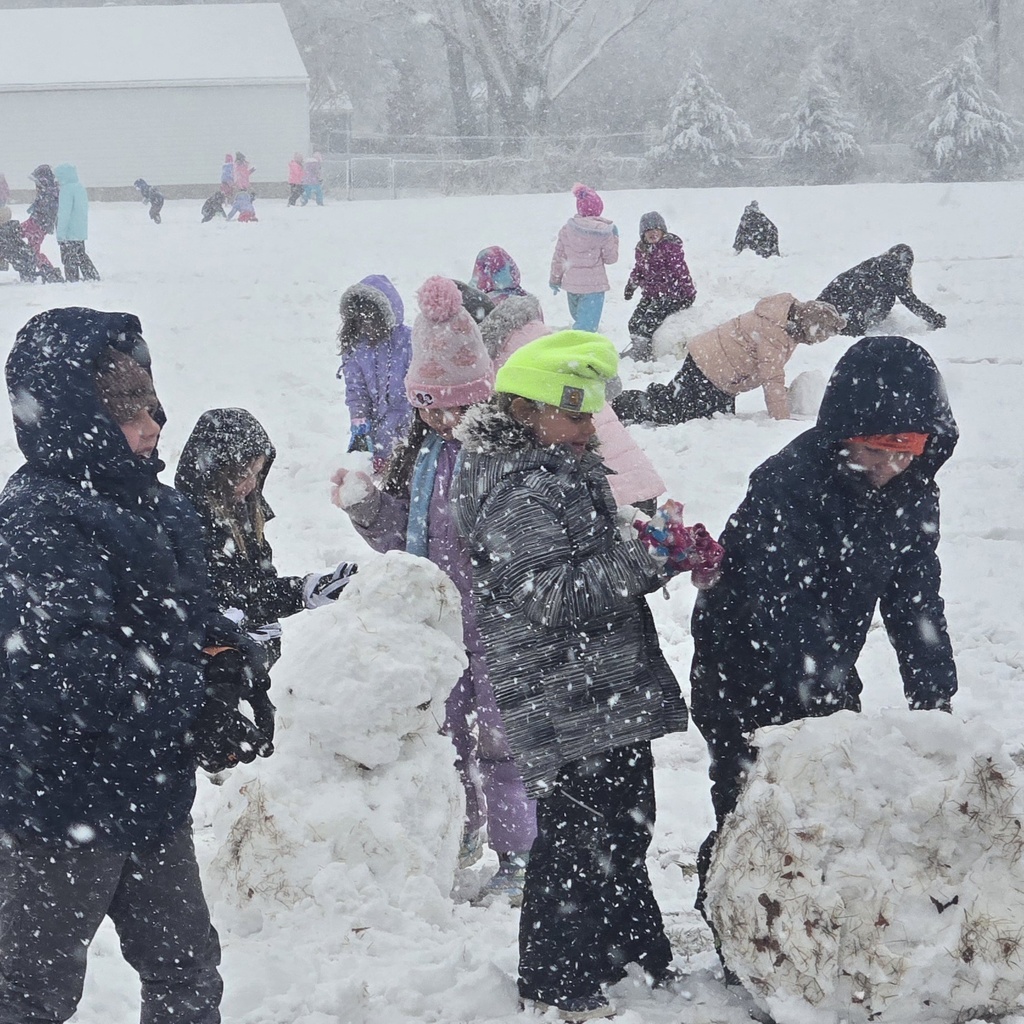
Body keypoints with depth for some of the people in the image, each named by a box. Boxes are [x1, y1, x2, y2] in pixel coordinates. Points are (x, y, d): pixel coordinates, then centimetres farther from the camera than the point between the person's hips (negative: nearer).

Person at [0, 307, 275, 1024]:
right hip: (60, 809, -9)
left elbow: (192, 610, 18)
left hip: (153, 797, 9)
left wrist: (230, 656, -5)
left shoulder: (159, 505, 7)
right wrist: (191, 704, -27)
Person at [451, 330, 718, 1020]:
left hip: (612, 692, 10)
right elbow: (551, 594, -25)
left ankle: (638, 952, 32)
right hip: (566, 702, -10)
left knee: (625, 824, 19)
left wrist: (666, 553, 9)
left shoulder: (566, 472, 16)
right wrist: (645, 558, -27)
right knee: (578, 833, -5)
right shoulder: (517, 490, -17)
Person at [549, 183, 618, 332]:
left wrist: (555, 278, 18)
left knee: (579, 319, 26)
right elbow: (611, 257, -3)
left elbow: (558, 256, 5)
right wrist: (614, 238, 11)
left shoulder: (567, 229, -3)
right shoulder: (603, 232, -13)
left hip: (571, 283, 5)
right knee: (587, 326, -5)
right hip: (593, 285, -4)